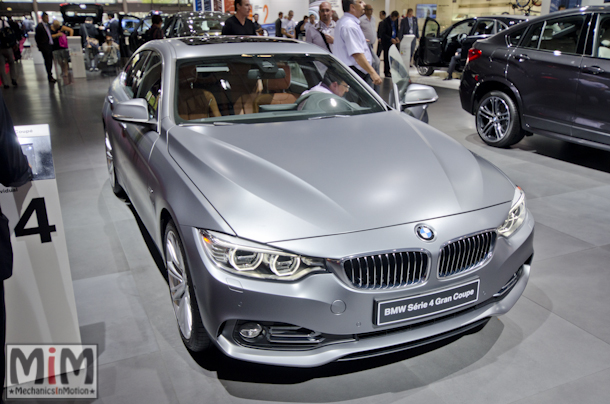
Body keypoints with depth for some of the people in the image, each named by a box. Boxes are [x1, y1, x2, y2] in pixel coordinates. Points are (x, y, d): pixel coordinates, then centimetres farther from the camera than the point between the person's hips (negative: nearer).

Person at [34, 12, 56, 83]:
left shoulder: (48, 25, 13)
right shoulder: (39, 26, -9)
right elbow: (36, 37, -7)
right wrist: (40, 46, -6)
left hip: (50, 46, 7)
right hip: (45, 47, -7)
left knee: (50, 61, 12)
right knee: (48, 62, -4)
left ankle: (50, 76, 22)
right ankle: (50, 77, 1)